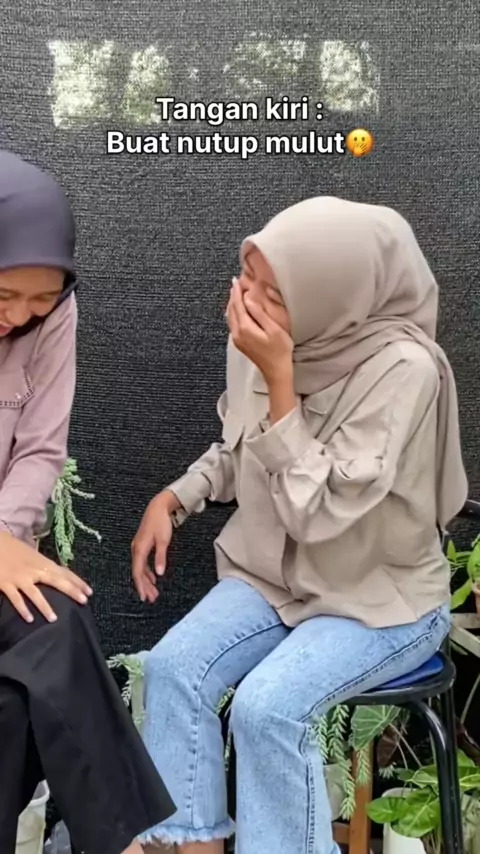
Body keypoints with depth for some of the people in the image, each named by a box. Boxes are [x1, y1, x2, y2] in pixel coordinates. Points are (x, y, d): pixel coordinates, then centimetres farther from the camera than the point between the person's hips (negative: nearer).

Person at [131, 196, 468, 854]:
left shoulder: (403, 369, -26)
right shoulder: (256, 339, -8)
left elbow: (319, 511, -28)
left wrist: (279, 382, -31)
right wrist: (173, 499, -4)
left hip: (383, 596, -5)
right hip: (274, 573, 6)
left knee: (267, 707, -26)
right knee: (172, 668, -16)